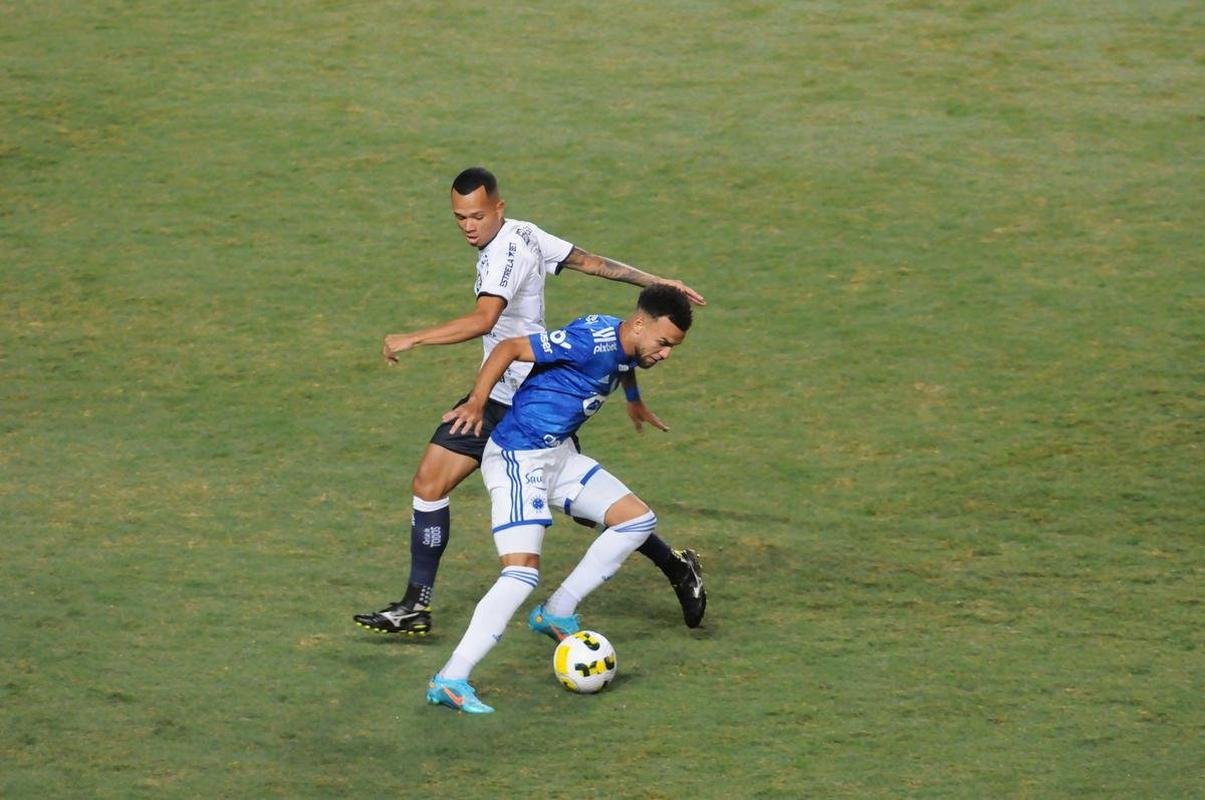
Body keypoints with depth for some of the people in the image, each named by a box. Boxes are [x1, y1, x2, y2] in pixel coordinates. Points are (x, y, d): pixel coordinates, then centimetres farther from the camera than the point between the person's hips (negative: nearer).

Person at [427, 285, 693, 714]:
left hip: (559, 455, 10)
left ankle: (557, 613, 15)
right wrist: (476, 402, -28)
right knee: (522, 573, -20)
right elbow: (510, 348, -23)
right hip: (517, 458, -10)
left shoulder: (625, 348, 4)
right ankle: (450, 681, -19)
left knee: (638, 520, 9)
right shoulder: (593, 340, -23)